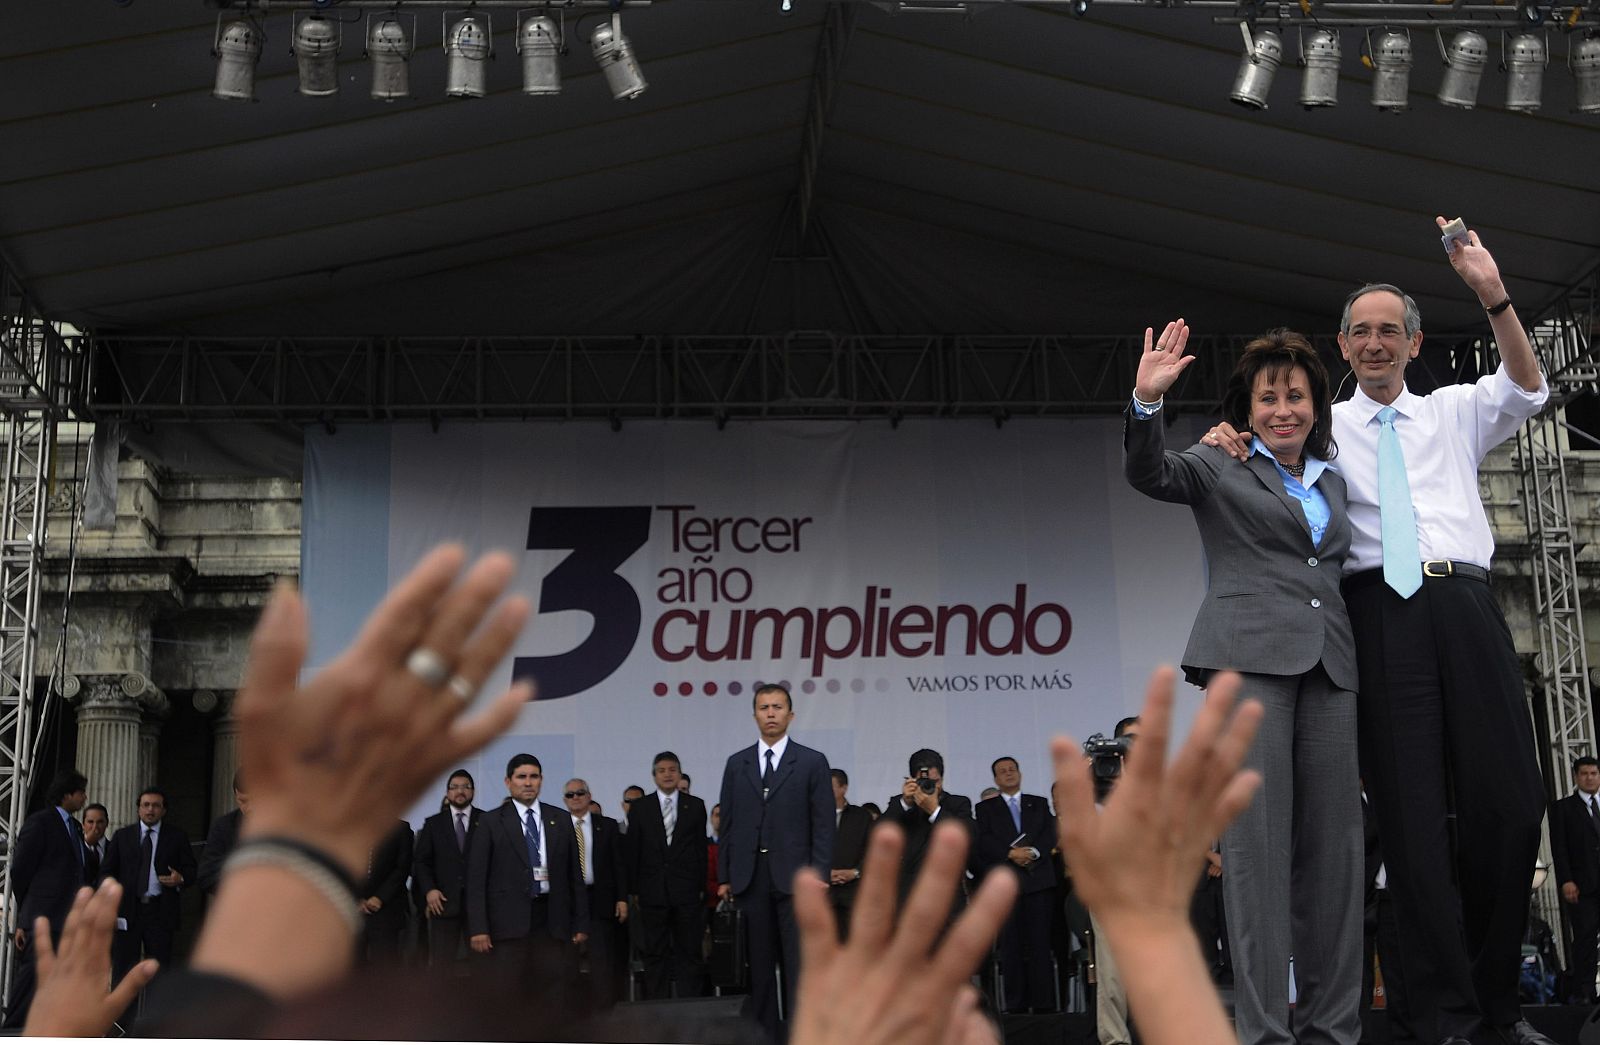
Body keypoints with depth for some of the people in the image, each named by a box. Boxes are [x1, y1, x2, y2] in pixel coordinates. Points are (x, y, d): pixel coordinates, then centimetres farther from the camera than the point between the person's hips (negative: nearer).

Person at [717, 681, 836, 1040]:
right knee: (758, 966, 6)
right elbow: (728, 825, 11)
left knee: (798, 965, -4)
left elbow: (823, 826, 0)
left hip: (794, 879, -3)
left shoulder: (812, 762, 3)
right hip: (750, 880, 3)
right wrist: (724, 877, 6)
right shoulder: (736, 764, 12)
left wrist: (817, 878, -8)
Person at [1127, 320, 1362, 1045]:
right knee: (1259, 837, -11)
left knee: (1333, 841, 0)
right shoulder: (1219, 467, 9)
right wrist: (1146, 400, -26)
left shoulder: (1333, 484, 23)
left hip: (1329, 665, 5)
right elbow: (1148, 473, -10)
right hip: (1249, 657, -5)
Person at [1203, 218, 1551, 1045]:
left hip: (1464, 604, 2)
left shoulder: (1455, 413, 20)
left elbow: (1526, 390, 3)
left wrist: (1494, 297, -12)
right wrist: (1226, 441, -9)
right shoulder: (1324, 429, 16)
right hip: (1380, 612, -2)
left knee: (1510, 799, -4)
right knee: (1412, 810, -6)